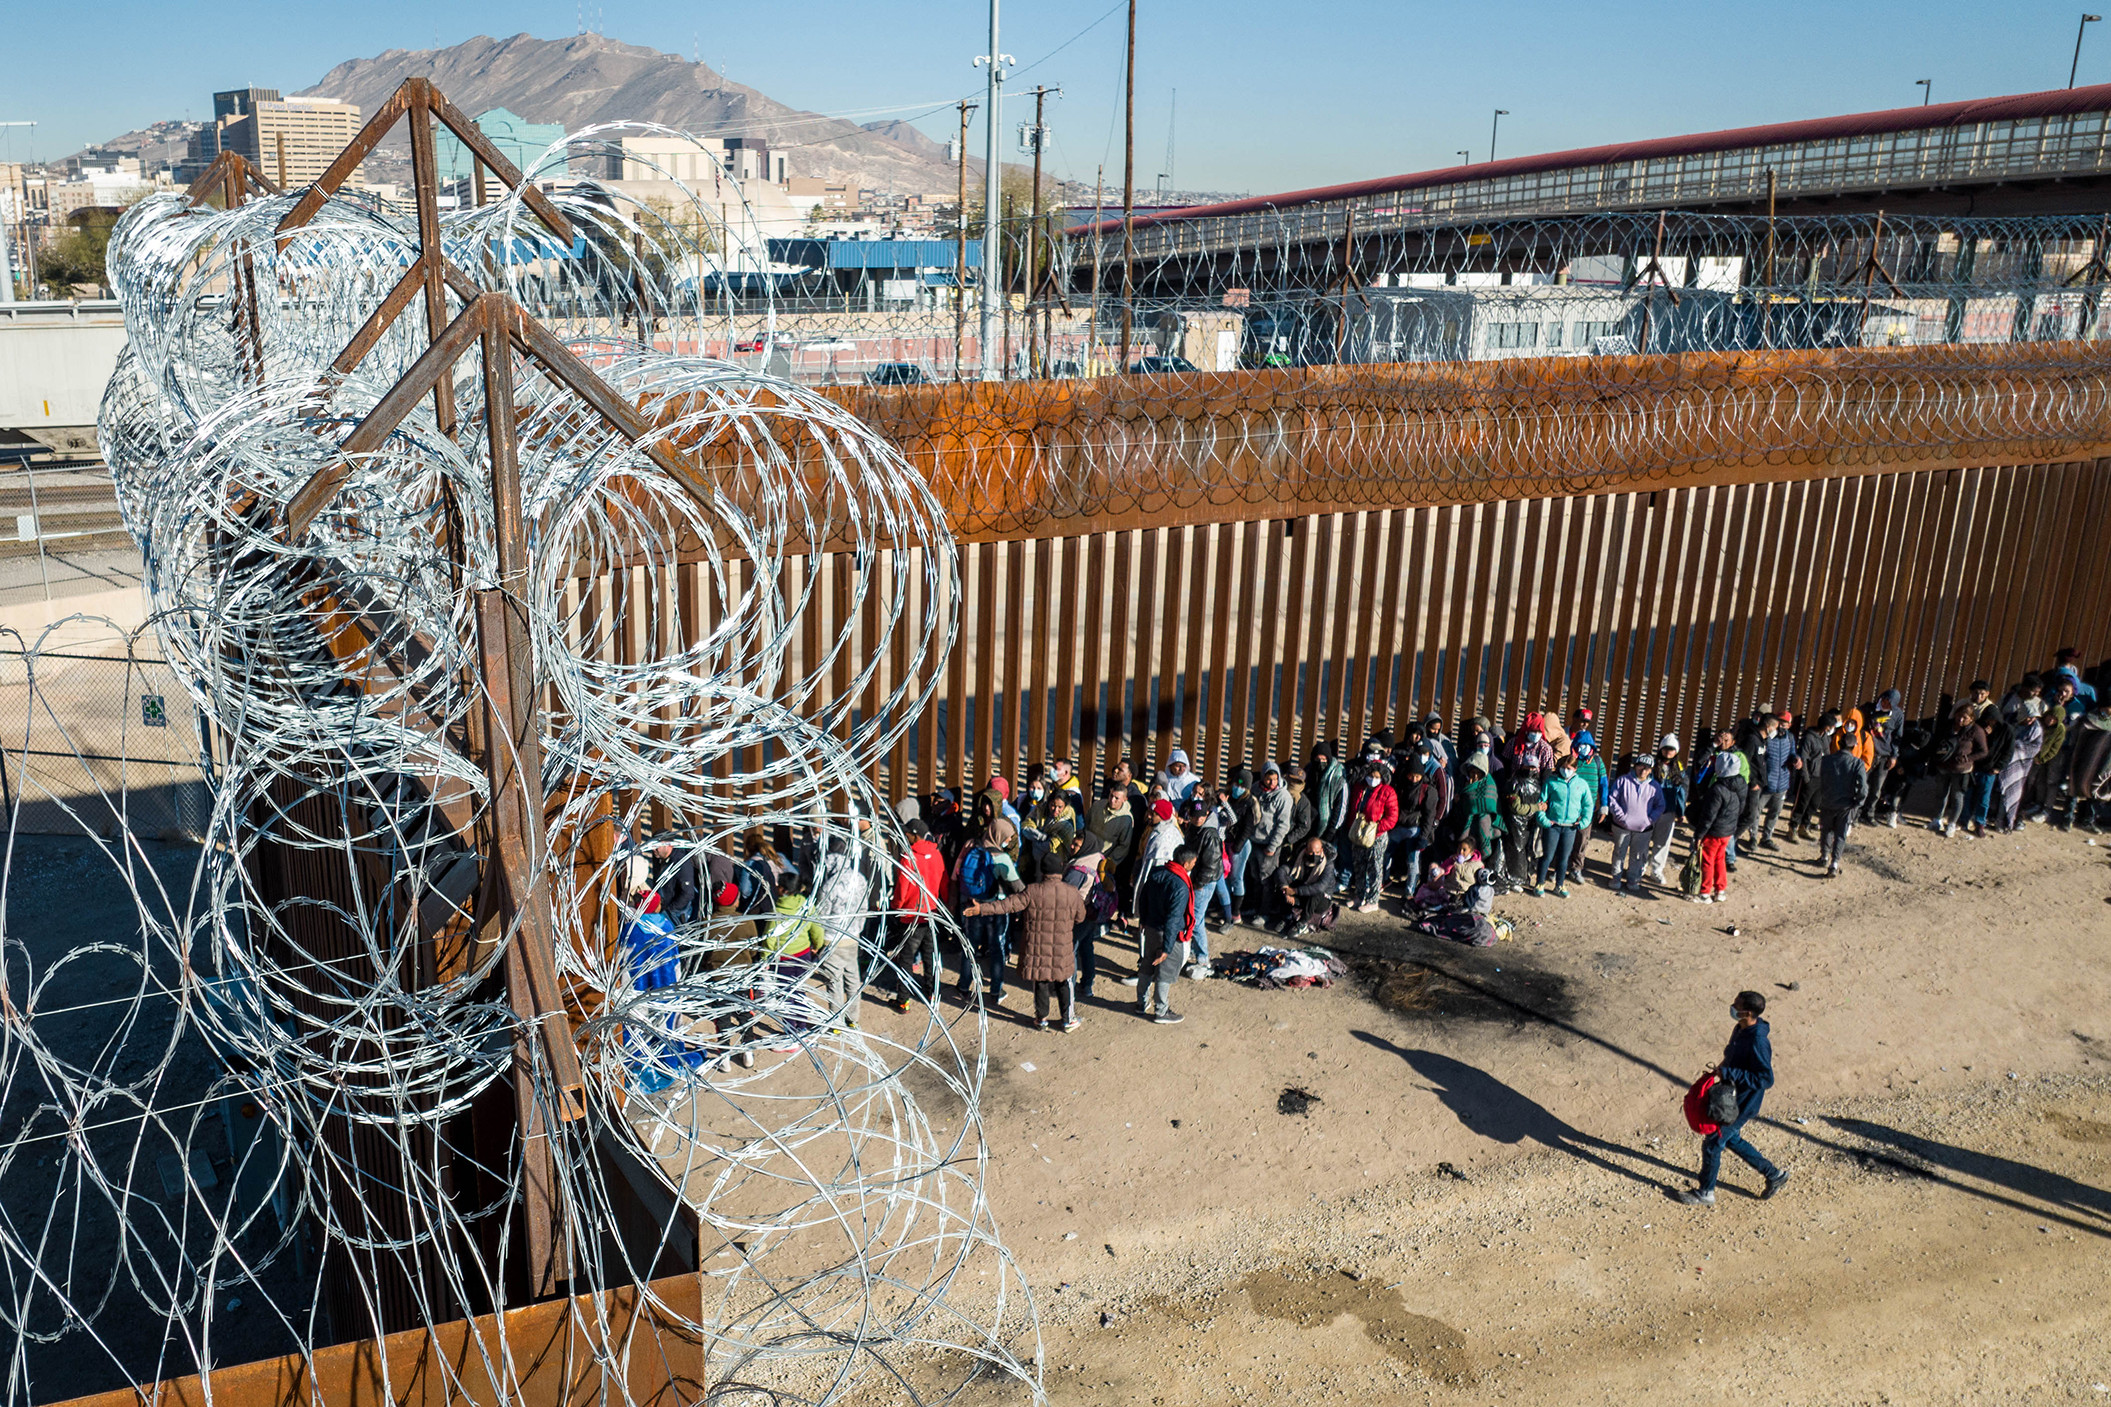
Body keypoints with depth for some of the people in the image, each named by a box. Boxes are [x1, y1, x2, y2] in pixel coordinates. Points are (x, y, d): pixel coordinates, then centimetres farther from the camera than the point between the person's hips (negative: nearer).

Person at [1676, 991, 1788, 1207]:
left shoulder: (1757, 1042, -32)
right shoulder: (1741, 1029, -3)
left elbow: (1766, 1079, -29)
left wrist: (1728, 1074, -31)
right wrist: (1722, 1069, 5)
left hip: (1742, 1104, -9)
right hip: (1732, 1095, 9)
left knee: (1712, 1144, 5)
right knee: (1730, 1139, 26)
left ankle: (1705, 1193, 25)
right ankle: (1773, 1174, 40)